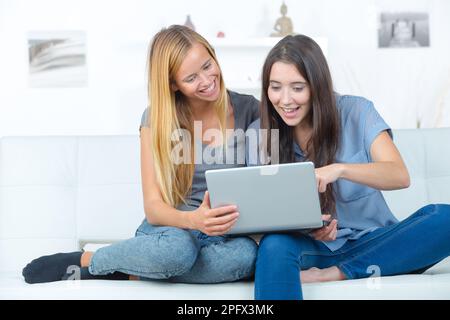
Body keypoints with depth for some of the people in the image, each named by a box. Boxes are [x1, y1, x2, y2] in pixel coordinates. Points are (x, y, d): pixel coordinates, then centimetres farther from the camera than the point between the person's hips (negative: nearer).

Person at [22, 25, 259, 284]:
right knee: (177, 248, -40)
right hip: (171, 227, -2)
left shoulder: (247, 109, -1)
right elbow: (154, 206, -10)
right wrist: (192, 219, -32)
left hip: (227, 234, 2)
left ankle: (125, 272, -19)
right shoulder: (157, 118, -4)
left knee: (247, 255, -37)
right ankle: (83, 261, -12)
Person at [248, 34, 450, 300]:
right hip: (312, 247, -1)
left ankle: (337, 274, -25)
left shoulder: (356, 112, -3)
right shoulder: (259, 133, 0)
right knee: (274, 245, -36)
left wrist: (339, 169, -33)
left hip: (370, 243, 2)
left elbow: (400, 176, -15)